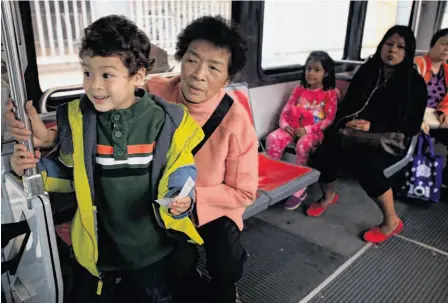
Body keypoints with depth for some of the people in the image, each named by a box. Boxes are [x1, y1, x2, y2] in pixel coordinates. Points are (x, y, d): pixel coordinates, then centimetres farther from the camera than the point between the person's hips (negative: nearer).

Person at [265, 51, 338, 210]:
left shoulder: (330, 94, 2)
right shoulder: (299, 90, 14)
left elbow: (329, 119, -7)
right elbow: (286, 110, 10)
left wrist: (308, 130, -18)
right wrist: (284, 124, -11)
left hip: (313, 131, -4)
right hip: (292, 128, 4)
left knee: (303, 145, -36)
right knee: (273, 138, -25)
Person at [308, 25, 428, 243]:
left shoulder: (414, 82, -1)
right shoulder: (366, 72, 9)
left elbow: (411, 126, -6)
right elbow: (347, 104, 10)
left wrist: (373, 127, -19)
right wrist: (347, 122, -15)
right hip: (356, 132, 4)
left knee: (366, 161, -35)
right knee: (326, 143, -26)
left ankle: (391, 221, -13)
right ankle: (328, 196, 5)